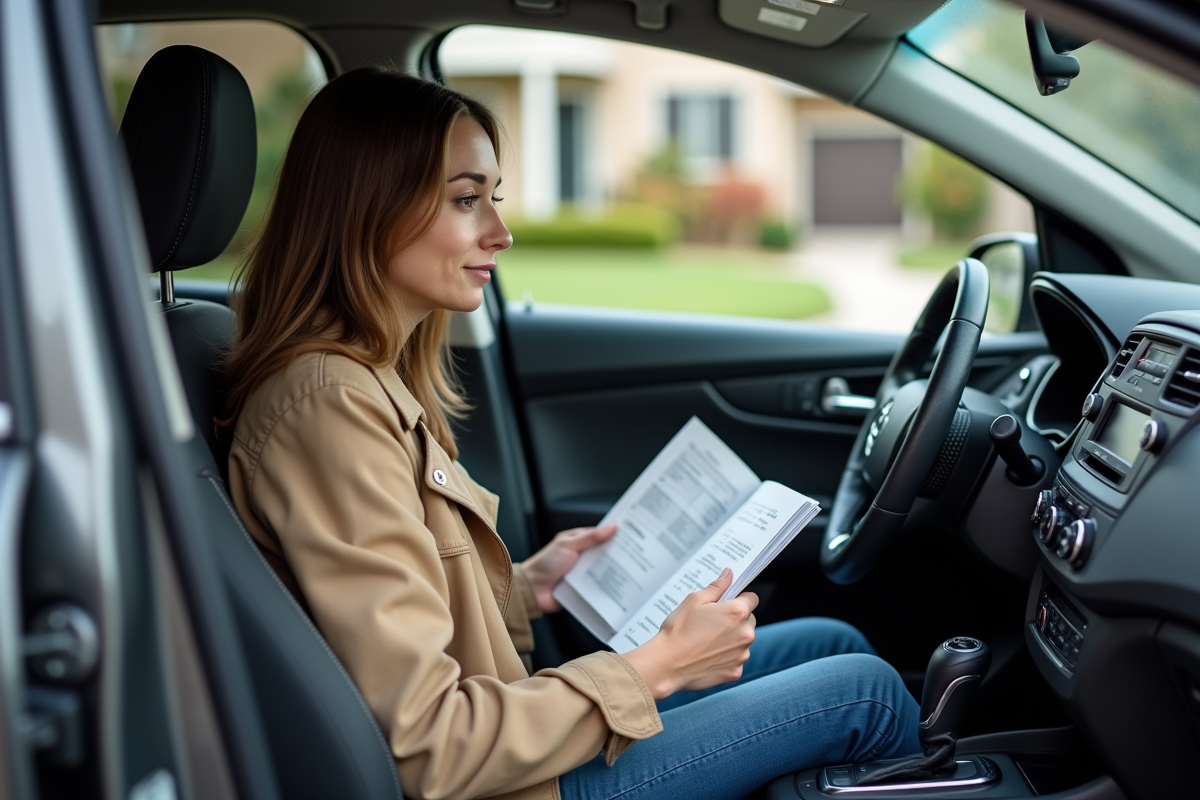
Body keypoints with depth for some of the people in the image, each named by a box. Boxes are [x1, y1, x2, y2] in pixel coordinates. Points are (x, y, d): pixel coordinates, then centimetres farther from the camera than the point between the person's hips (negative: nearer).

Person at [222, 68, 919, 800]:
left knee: (836, 643, 14)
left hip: (491, 736, 9)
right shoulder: (331, 404, -25)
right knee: (865, 692, -1)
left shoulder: (369, 379, 5)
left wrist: (527, 587, 4)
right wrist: (655, 668, -20)